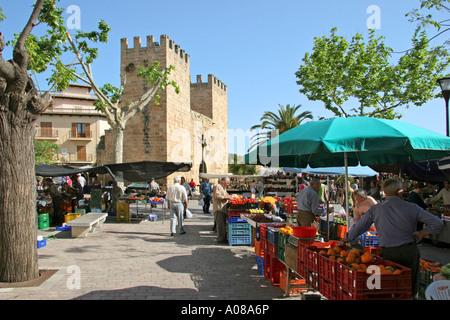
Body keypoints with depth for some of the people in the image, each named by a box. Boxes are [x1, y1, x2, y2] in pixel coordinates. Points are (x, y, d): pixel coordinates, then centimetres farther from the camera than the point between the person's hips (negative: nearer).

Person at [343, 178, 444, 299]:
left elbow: (357, 228, 3)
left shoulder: (375, 210, -1)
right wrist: (422, 234, 8)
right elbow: (437, 223, -3)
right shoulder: (412, 207, -2)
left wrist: (344, 240, 18)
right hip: (410, 251, 0)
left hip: (388, 253, 0)